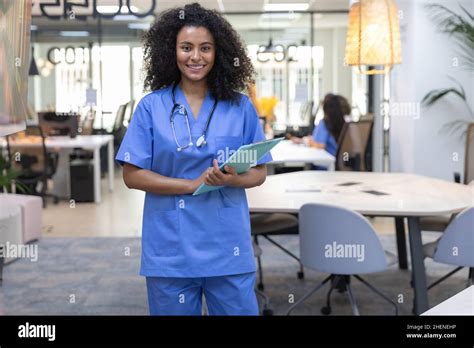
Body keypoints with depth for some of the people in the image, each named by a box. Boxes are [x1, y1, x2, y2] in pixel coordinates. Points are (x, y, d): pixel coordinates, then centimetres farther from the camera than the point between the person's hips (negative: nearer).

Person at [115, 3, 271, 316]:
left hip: (228, 248, 1)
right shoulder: (151, 107, 0)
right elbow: (132, 175, -4)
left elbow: (259, 172, 6)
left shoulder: (241, 107, 3)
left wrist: (232, 180, -17)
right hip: (170, 250, 0)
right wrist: (194, 184, -14)